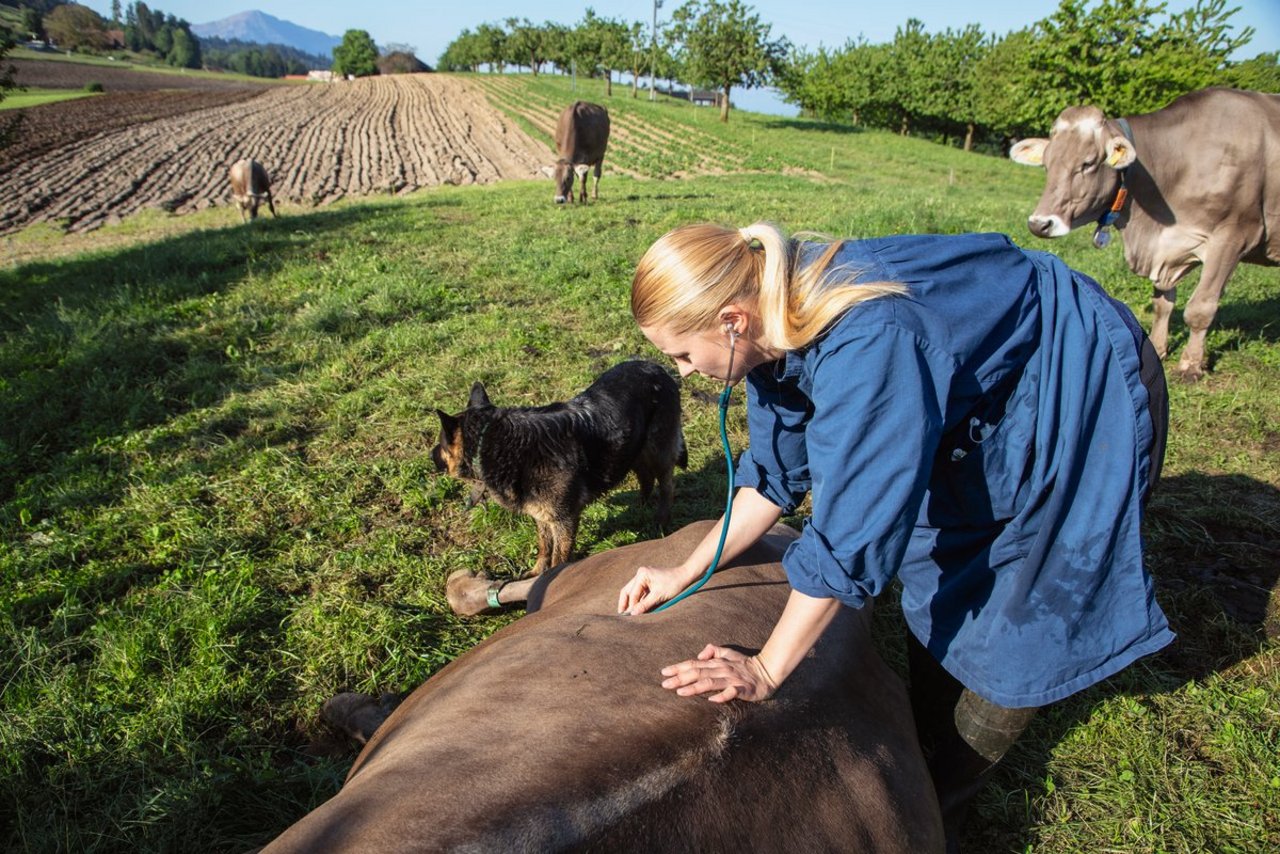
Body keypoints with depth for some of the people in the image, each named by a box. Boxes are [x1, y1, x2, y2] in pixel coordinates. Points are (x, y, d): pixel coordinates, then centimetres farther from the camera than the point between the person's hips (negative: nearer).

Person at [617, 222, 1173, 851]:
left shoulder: (863, 345, -40)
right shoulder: (778, 321, -12)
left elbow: (849, 534, -37)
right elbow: (774, 473, -1)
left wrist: (766, 669, -27)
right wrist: (686, 573, 0)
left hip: (1089, 390, -8)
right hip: (986, 404, 8)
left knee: (1013, 614, 1)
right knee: (934, 574, 13)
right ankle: (923, 755, 34)